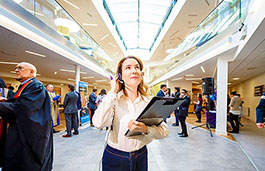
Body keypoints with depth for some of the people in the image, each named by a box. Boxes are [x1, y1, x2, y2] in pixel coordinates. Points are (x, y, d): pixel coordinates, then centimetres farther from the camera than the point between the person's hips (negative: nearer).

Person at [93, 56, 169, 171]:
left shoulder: (148, 101, -5)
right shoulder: (113, 99, -10)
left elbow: (164, 131, -9)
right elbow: (99, 123, -27)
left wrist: (146, 129, -27)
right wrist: (113, 92, -22)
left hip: (141, 157, 2)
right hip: (114, 158, -2)